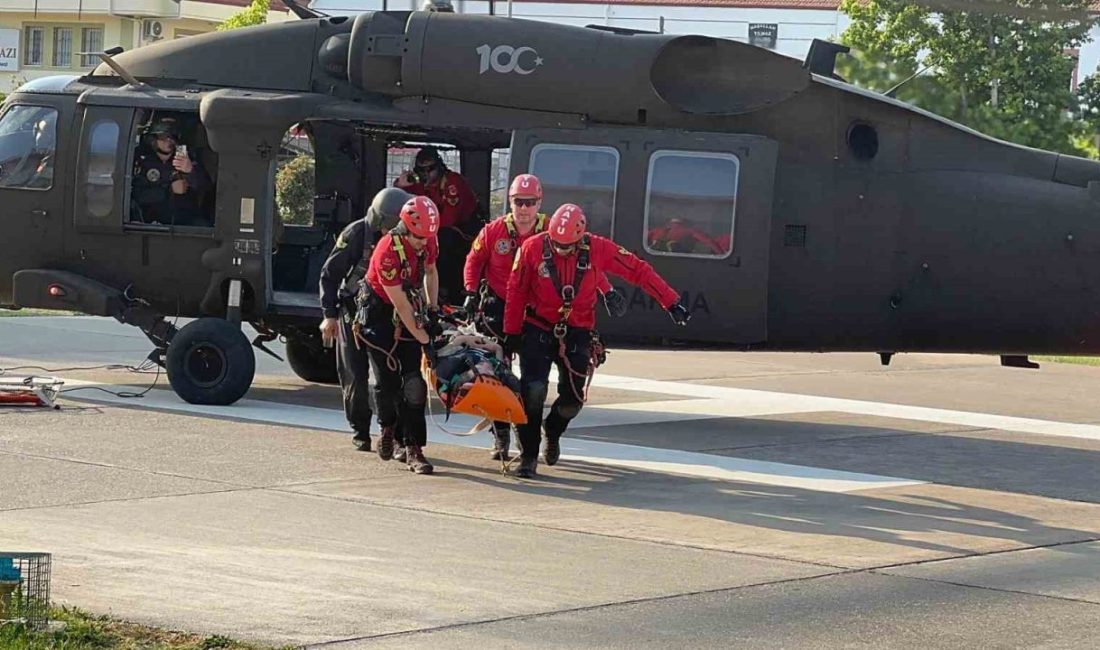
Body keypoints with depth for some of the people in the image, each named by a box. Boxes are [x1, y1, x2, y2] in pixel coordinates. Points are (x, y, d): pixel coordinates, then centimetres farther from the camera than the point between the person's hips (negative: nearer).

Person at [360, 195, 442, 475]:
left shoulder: (428, 241, -8)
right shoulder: (388, 251, -28)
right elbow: (399, 302, -23)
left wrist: (432, 309, 8)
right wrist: (422, 336, -18)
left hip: (410, 313, 5)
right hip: (380, 313, -5)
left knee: (414, 382, -6)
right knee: (388, 380, -5)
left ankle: (413, 449, -7)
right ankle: (388, 427, 26)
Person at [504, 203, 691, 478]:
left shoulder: (597, 248, -12)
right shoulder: (532, 248, -13)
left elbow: (638, 270, -8)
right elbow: (516, 291, -3)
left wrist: (671, 303, -11)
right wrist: (512, 332, -1)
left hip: (577, 332, 2)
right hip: (538, 329, -2)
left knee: (573, 398, 1)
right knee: (533, 390, -17)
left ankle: (553, 431, 35)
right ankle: (528, 456, -5)